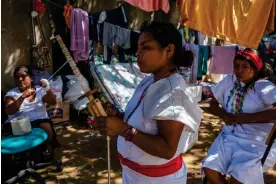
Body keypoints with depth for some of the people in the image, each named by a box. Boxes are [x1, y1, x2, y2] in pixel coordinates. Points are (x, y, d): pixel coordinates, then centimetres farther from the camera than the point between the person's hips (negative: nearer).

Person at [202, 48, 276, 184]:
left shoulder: (264, 87, -12)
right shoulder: (229, 80, 3)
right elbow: (213, 103, 12)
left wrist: (245, 118, -21)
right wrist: (224, 115, -10)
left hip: (256, 143, -4)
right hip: (229, 136, 5)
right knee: (210, 170, -12)